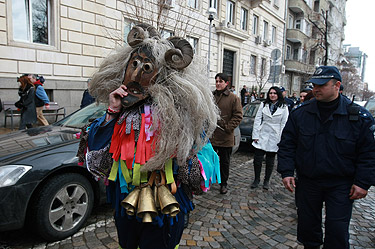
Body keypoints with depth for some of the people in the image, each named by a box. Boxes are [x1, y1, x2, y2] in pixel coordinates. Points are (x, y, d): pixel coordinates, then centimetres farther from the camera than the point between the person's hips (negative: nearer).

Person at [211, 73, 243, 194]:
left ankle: (223, 184, 27)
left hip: (225, 137, -2)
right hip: (210, 135, 3)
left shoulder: (234, 98, -3)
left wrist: (228, 127, -15)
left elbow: (238, 116, -6)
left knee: (224, 162, 11)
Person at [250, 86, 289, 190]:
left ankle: (266, 181, 26)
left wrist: (281, 139, -7)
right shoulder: (263, 105, 5)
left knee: (270, 161, 10)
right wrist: (255, 135, -3)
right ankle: (256, 179, 19)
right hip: (262, 136, 1)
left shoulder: (283, 107, 1)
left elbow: (284, 124, -1)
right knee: (257, 159, 0)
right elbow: (257, 120, 3)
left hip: (274, 138, -1)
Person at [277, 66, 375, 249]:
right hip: (307, 181, 2)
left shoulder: (358, 116, -6)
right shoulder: (300, 113, -2)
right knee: (307, 224, 16)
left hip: (340, 185, -2)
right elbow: (287, 145, 1)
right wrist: (286, 172, -6)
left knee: (337, 230, 5)